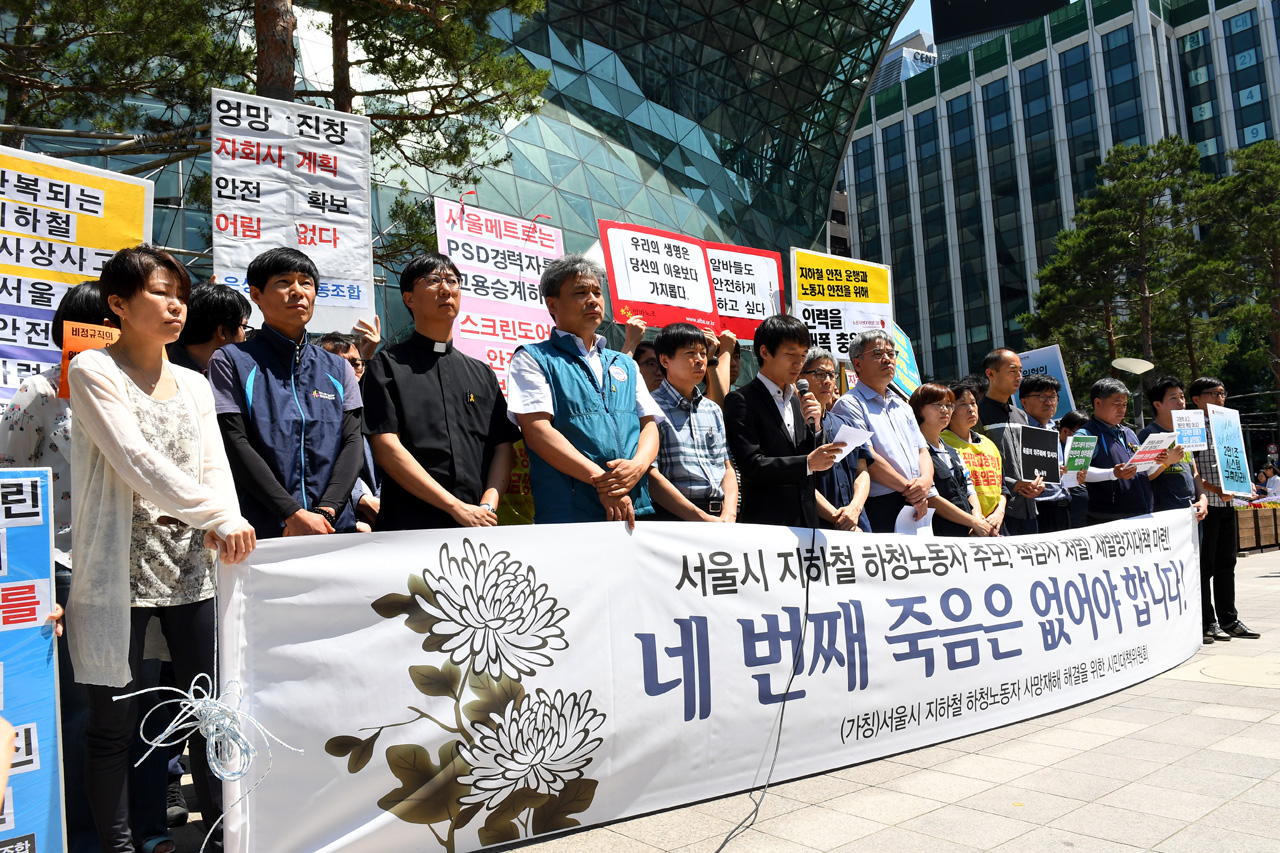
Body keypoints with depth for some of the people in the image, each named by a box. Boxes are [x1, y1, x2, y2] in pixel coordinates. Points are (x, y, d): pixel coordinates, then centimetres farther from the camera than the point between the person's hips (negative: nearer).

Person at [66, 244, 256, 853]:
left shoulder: (194, 384, 14)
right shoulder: (92, 371, -2)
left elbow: (214, 466, 6)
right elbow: (137, 462, -14)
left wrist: (221, 523, -14)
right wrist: (220, 517, -17)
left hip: (192, 567, 5)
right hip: (120, 570, -4)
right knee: (114, 722, 3)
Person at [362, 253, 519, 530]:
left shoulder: (482, 373, 17)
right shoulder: (387, 365, 5)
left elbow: (504, 447, 11)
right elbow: (386, 448, -6)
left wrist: (488, 506, -7)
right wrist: (458, 508, -11)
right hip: (411, 524, -3)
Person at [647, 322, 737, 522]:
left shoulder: (713, 410, 20)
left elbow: (728, 468, 18)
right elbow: (651, 476, -9)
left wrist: (729, 514, 0)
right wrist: (702, 518, -12)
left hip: (720, 515, 5)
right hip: (675, 518, -5)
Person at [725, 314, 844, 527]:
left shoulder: (797, 402, 15)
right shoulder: (741, 400, -7)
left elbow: (818, 465, 14)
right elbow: (751, 465, -16)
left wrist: (815, 426, -2)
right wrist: (808, 463, -24)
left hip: (807, 520, 6)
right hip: (765, 523, -6)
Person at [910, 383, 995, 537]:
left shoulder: (953, 453, 23)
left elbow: (970, 492, 21)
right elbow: (930, 499, -13)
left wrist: (978, 518, 0)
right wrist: (975, 523, -9)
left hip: (968, 535, 8)